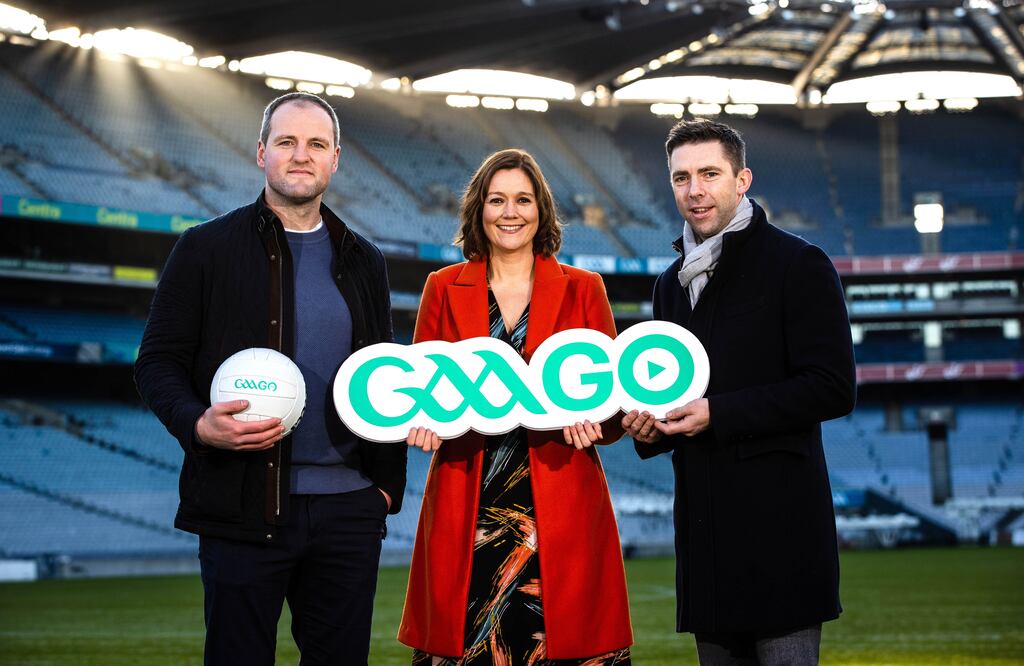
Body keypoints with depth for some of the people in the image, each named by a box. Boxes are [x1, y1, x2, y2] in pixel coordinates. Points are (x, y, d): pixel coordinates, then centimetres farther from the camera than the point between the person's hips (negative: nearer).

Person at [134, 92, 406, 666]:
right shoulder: (207, 249, 1)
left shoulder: (363, 262, 13)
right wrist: (198, 425, -21)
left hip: (349, 507, 4)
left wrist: (389, 481, 9)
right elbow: (159, 362, -2)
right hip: (245, 505, -3)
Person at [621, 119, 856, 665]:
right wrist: (649, 427, 5)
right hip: (705, 524, 7)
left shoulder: (797, 264, -4)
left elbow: (833, 388, -12)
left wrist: (717, 414, -16)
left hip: (778, 521, -7)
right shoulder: (672, 283, 19)